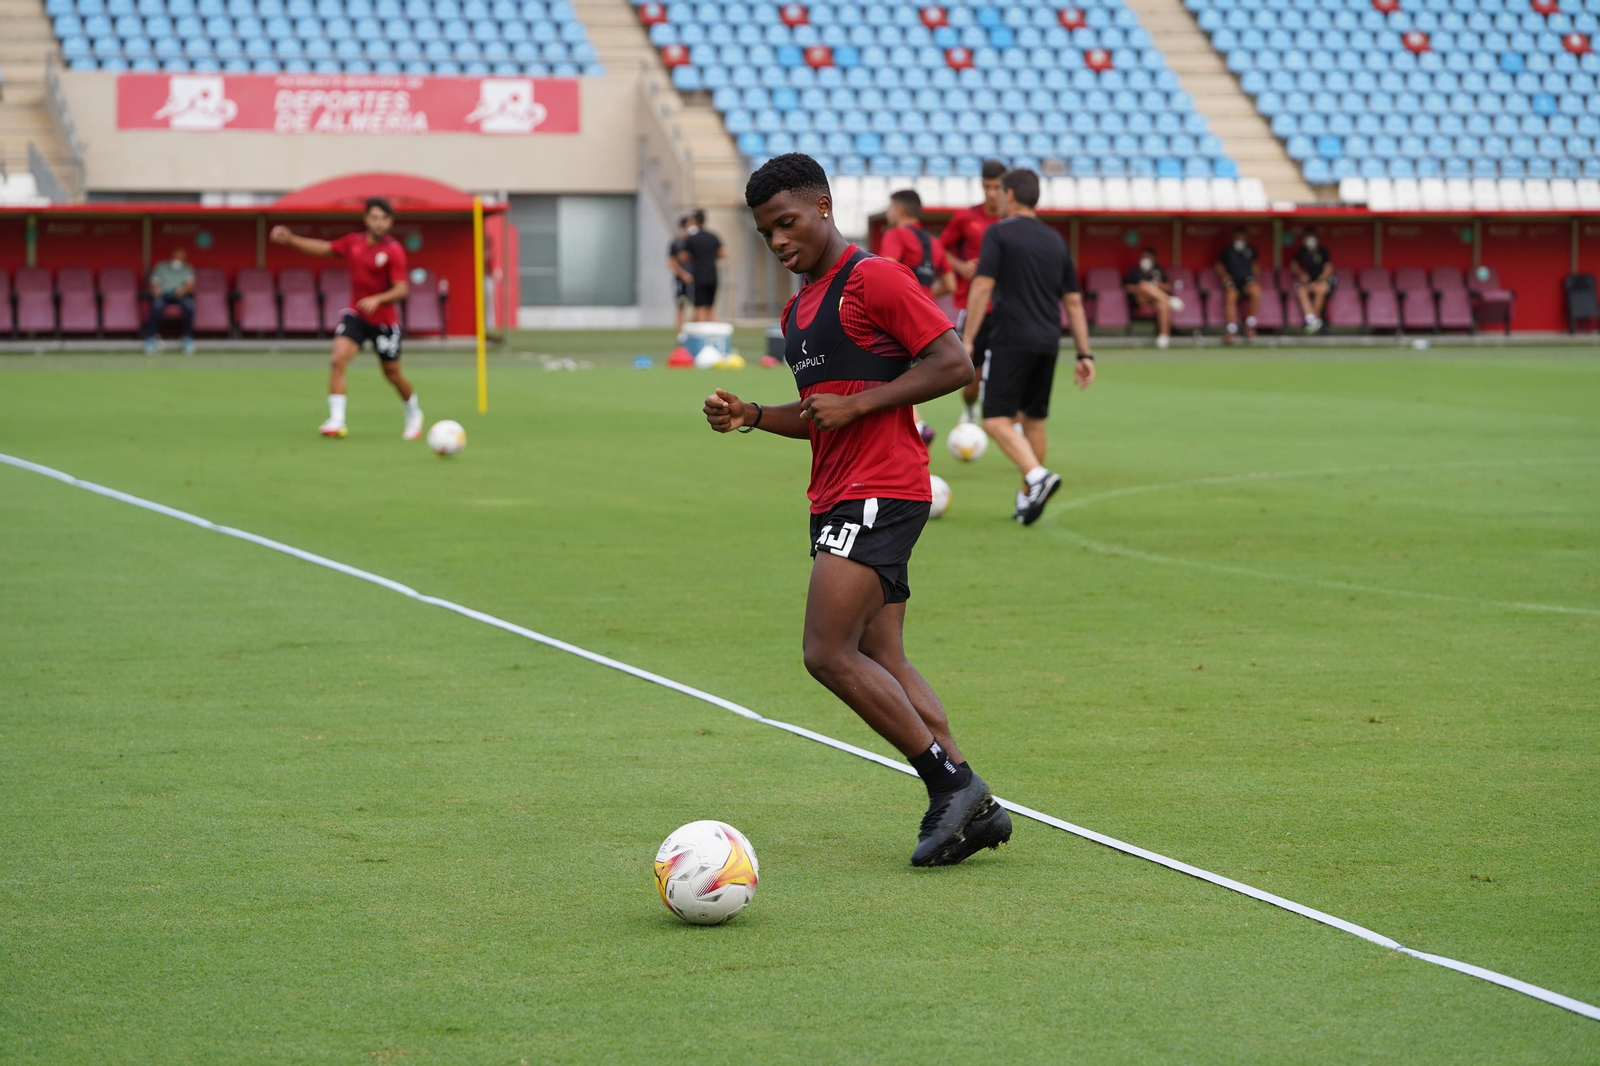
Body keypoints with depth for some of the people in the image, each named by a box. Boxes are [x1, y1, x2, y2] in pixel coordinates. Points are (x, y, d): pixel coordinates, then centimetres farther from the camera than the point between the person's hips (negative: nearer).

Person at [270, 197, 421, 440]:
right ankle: (336, 420, -20)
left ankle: (413, 415, 37)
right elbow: (323, 248, 12)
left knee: (392, 373, 9)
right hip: (355, 315, 3)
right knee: (338, 359, -19)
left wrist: (377, 300, -34)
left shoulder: (394, 251, -13)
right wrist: (289, 239, 3)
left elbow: (401, 290, -18)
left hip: (384, 320, -3)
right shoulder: (353, 243, 1)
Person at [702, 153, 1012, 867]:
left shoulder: (873, 279, -9)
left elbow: (954, 364, -14)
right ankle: (971, 808, 6)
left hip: (880, 493, -10)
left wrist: (857, 404, -16)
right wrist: (751, 417, 11)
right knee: (882, 663, 5)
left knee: (830, 654, -15)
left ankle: (952, 782, -9)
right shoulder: (799, 309, 20)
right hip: (838, 501, 10)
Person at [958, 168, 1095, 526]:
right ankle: (1028, 498, 19)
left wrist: (967, 340, -11)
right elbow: (1073, 302, 14)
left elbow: (982, 287, -11)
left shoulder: (999, 233, -2)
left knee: (997, 420, -7)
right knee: (1033, 419, 16)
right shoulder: (1055, 241, 15)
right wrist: (1085, 354, 14)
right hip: (1048, 343, 6)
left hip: (1011, 339, -6)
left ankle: (1037, 475, -29)